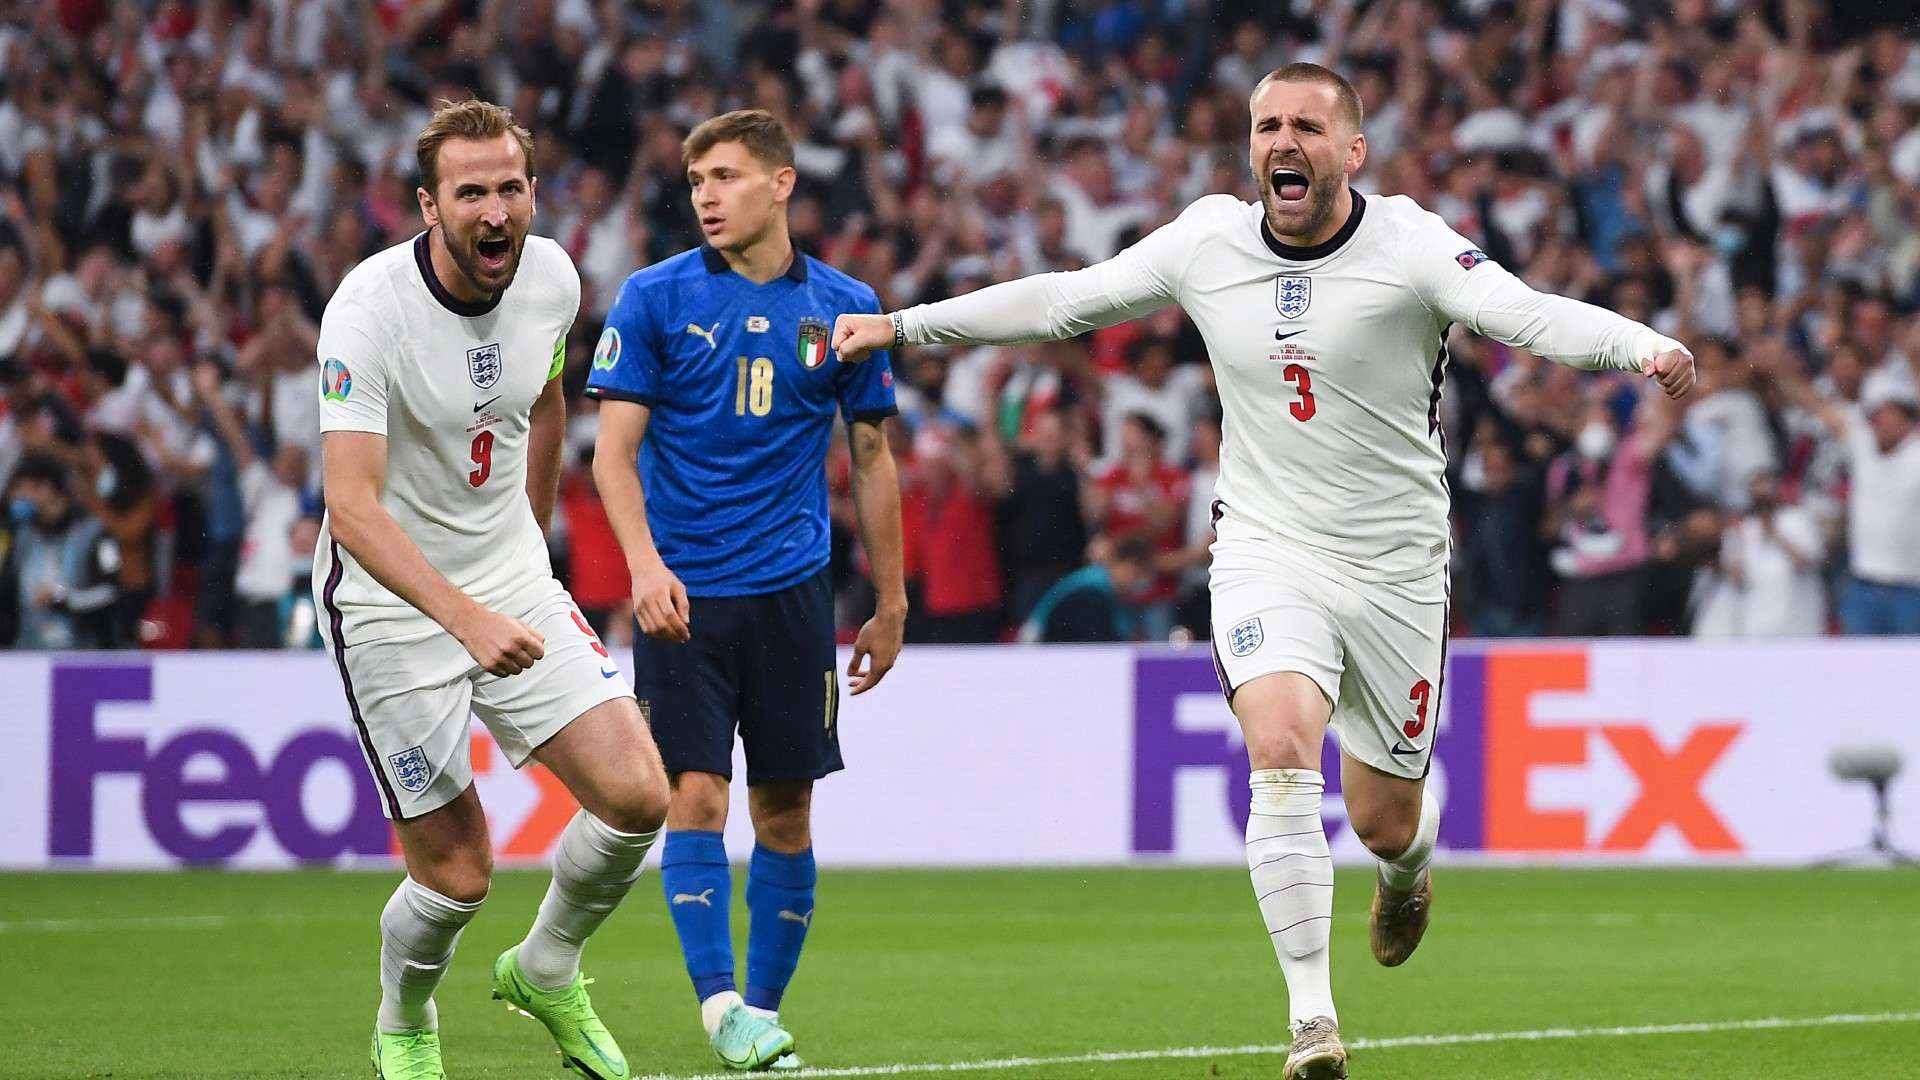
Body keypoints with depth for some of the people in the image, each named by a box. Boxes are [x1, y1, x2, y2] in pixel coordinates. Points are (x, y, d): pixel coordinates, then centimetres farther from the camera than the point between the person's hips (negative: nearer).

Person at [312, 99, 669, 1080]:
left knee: (636, 795, -8)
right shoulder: (368, 309, -25)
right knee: (456, 869, -5)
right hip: (389, 602, -5)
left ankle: (545, 973, 20)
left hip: (514, 587, 5)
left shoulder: (551, 278, -6)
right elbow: (350, 507, -32)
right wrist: (468, 619, -43)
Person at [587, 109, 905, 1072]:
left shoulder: (844, 308, 5)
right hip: (684, 593, -2)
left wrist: (890, 604, 13)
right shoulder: (654, 298, -1)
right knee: (695, 795, -11)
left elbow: (871, 459, 13)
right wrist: (644, 563, -20)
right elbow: (615, 449, -3)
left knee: (785, 810, 3)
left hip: (791, 593, 2)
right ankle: (717, 1003, -11)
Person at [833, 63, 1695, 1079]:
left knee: (1383, 820, 8)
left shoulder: (1411, 244, -13)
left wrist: (1647, 348, -47)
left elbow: (1530, 315, -28)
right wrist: (901, 325, 12)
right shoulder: (1206, 241, -2)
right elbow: (1061, 300, 10)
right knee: (1281, 755, -25)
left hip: (1394, 568, -1)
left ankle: (1408, 869, 48)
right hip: (1266, 550, 1)